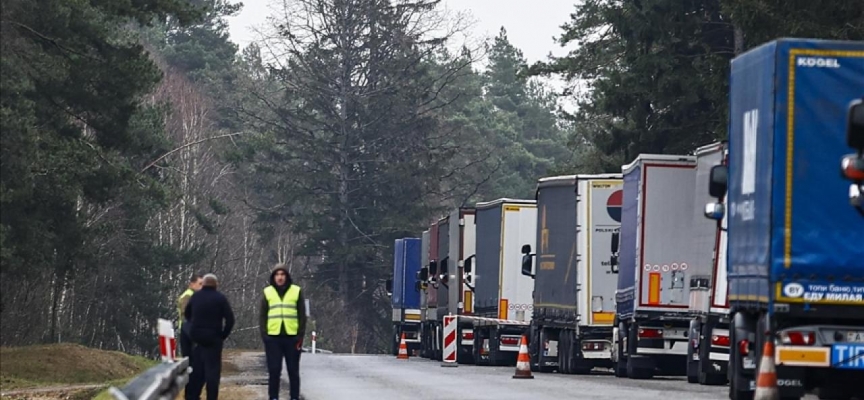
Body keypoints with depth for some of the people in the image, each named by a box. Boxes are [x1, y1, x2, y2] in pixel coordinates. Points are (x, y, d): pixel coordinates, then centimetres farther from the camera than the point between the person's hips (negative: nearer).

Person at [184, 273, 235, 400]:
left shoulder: (195, 296, 5)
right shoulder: (220, 298, -9)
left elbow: (187, 314, 18)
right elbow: (230, 319, -12)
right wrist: (223, 335, -1)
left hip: (197, 337, 4)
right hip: (213, 338, -4)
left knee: (197, 369, 13)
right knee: (212, 370, -2)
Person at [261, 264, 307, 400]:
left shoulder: (296, 292, 4)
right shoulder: (268, 292, 8)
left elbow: (302, 316, 4)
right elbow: (262, 316, 8)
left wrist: (300, 336, -3)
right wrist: (264, 335, -2)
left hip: (292, 337, -1)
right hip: (273, 337, 1)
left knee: (293, 371, 4)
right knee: (274, 370, 1)